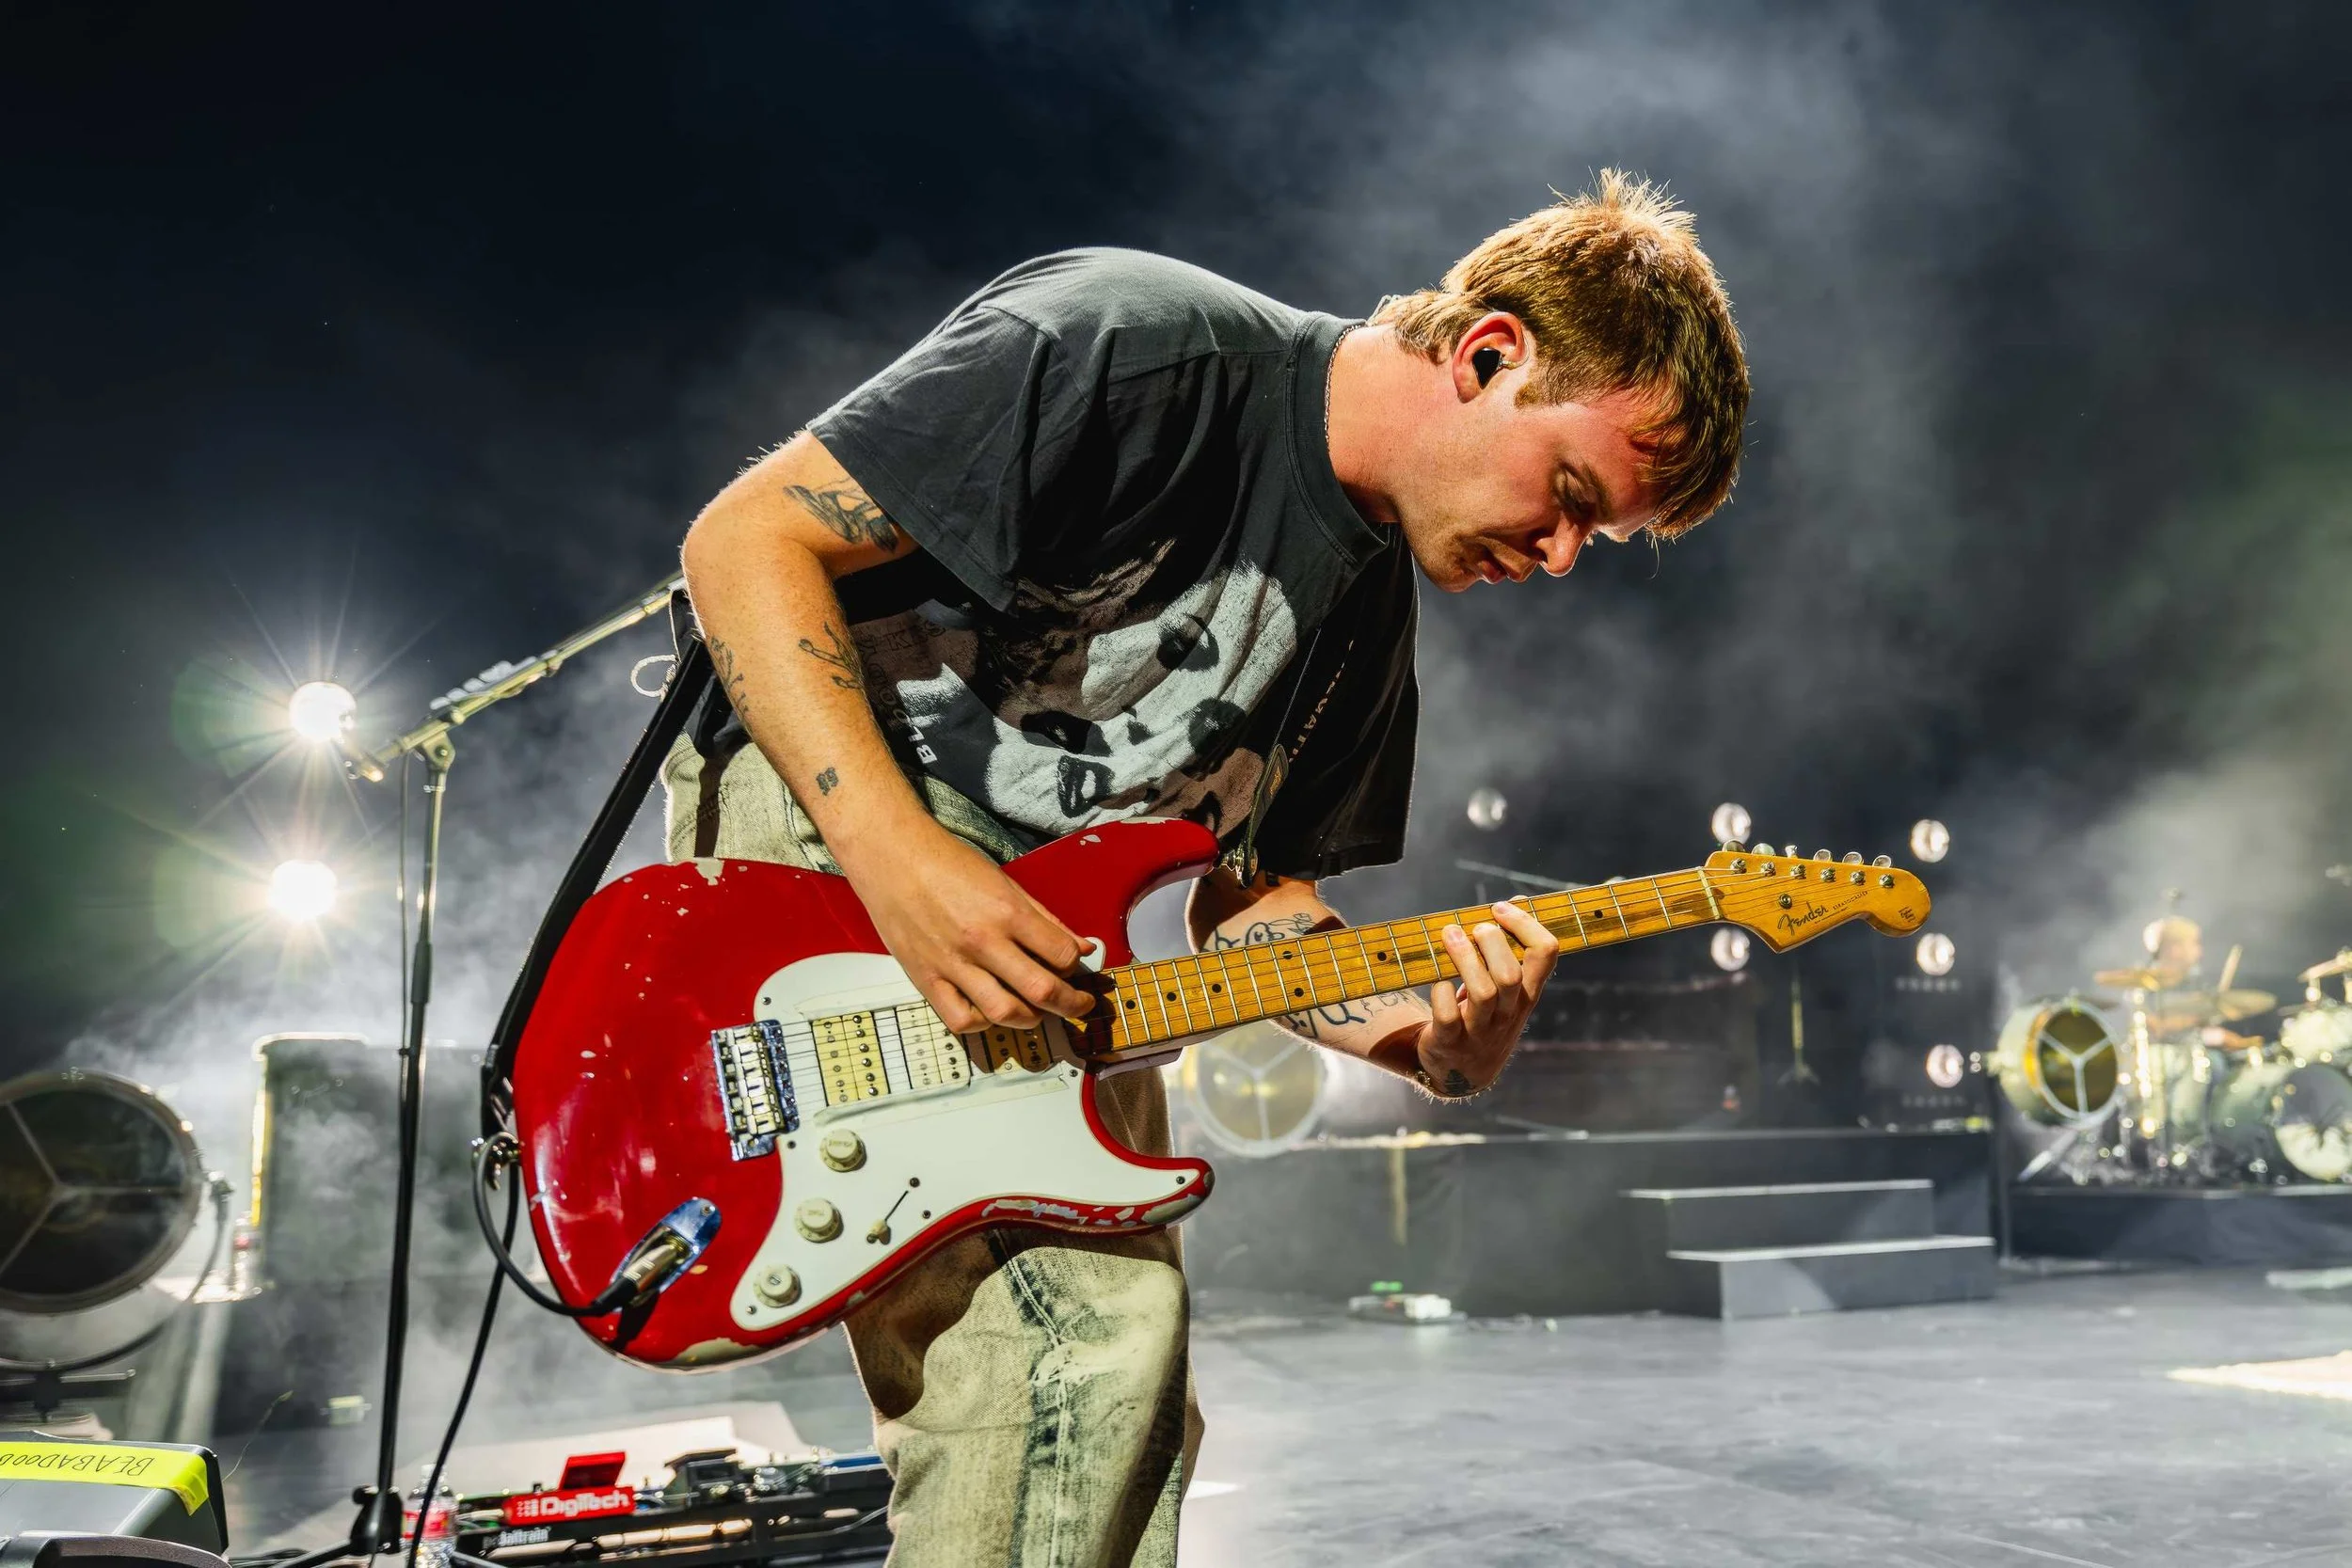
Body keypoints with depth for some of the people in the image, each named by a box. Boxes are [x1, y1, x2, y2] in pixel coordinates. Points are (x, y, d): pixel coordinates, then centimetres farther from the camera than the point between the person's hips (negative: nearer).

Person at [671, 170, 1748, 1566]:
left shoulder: (1369, 608, 5)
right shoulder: (1141, 350, -20)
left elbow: (1250, 898, 7)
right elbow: (746, 537, -21)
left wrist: (1435, 1039, -13)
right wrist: (904, 863, -30)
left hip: (1029, 943, 8)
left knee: (1116, 1386, 10)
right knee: (1086, 1328, -20)